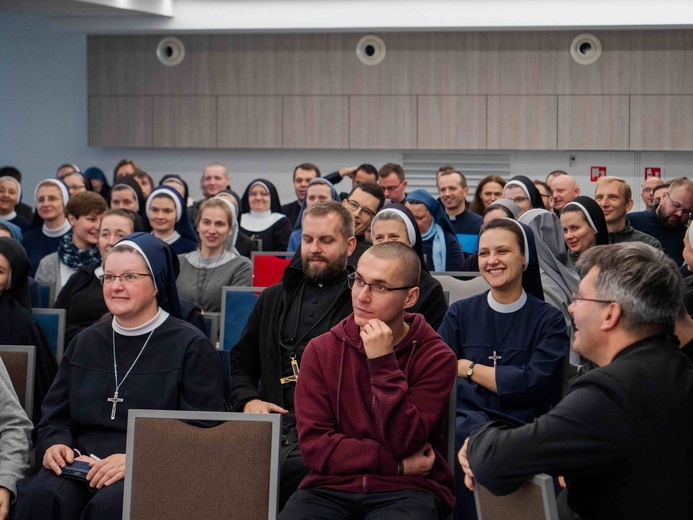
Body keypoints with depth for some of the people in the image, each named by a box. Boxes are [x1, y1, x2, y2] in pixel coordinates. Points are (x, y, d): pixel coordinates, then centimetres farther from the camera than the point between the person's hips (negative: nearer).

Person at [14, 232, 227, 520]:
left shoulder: (191, 346, 4)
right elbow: (55, 417, 22)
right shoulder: (86, 342, 21)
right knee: (38, 496, -30)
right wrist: (54, 444, -3)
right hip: (83, 462, 4)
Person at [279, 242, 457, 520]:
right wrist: (396, 465, -8)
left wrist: (383, 363, -15)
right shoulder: (320, 350, 6)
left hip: (408, 490, -2)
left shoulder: (436, 357, -2)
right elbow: (314, 444, -2)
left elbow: (404, 445, -11)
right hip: (331, 488, 2)